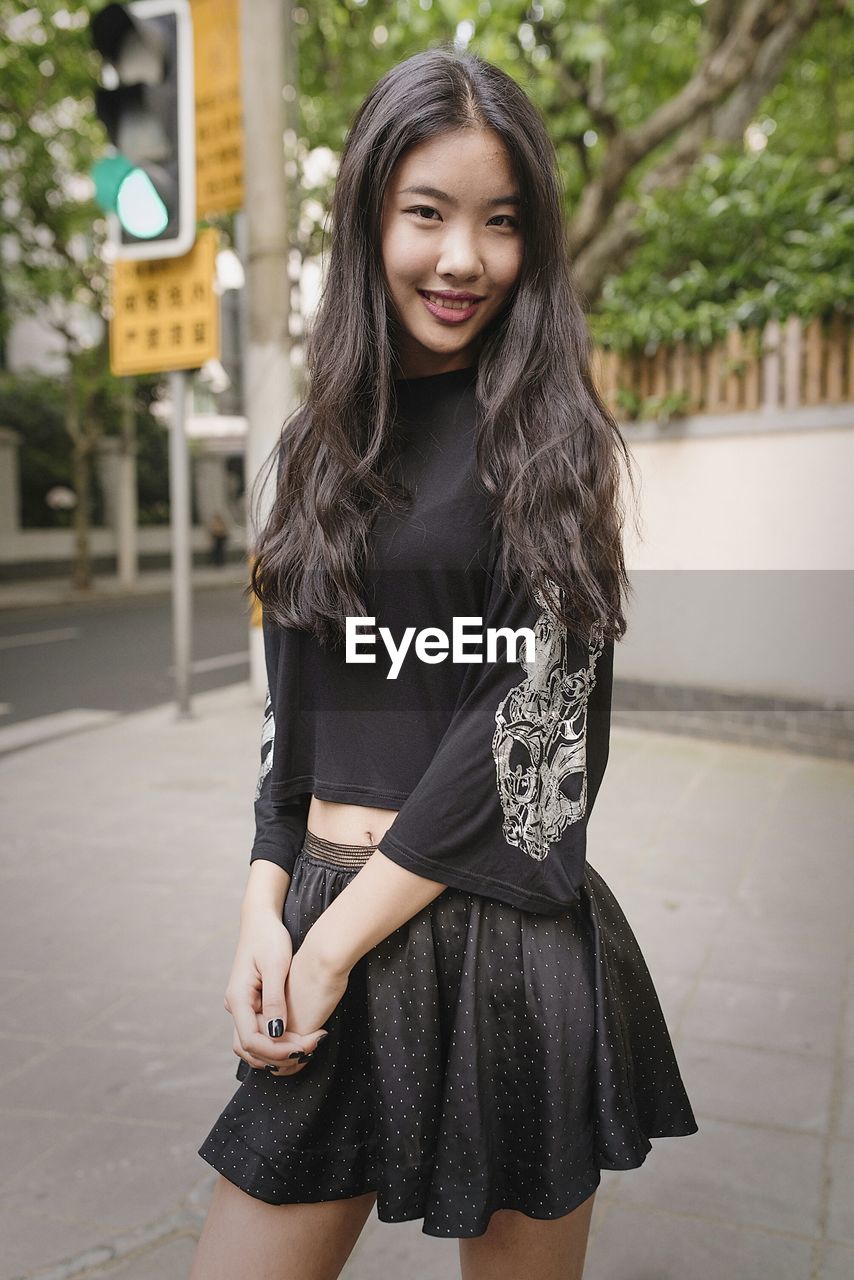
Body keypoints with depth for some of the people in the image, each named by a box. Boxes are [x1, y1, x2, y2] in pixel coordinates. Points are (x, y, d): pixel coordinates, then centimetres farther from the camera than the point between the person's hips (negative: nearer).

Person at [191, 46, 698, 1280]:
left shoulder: (552, 437, -5)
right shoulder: (320, 442, 8)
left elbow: (530, 712, -13)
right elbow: (292, 699, 9)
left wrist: (334, 943, -12)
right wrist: (264, 906, -4)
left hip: (508, 936, -3)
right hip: (323, 916, 4)